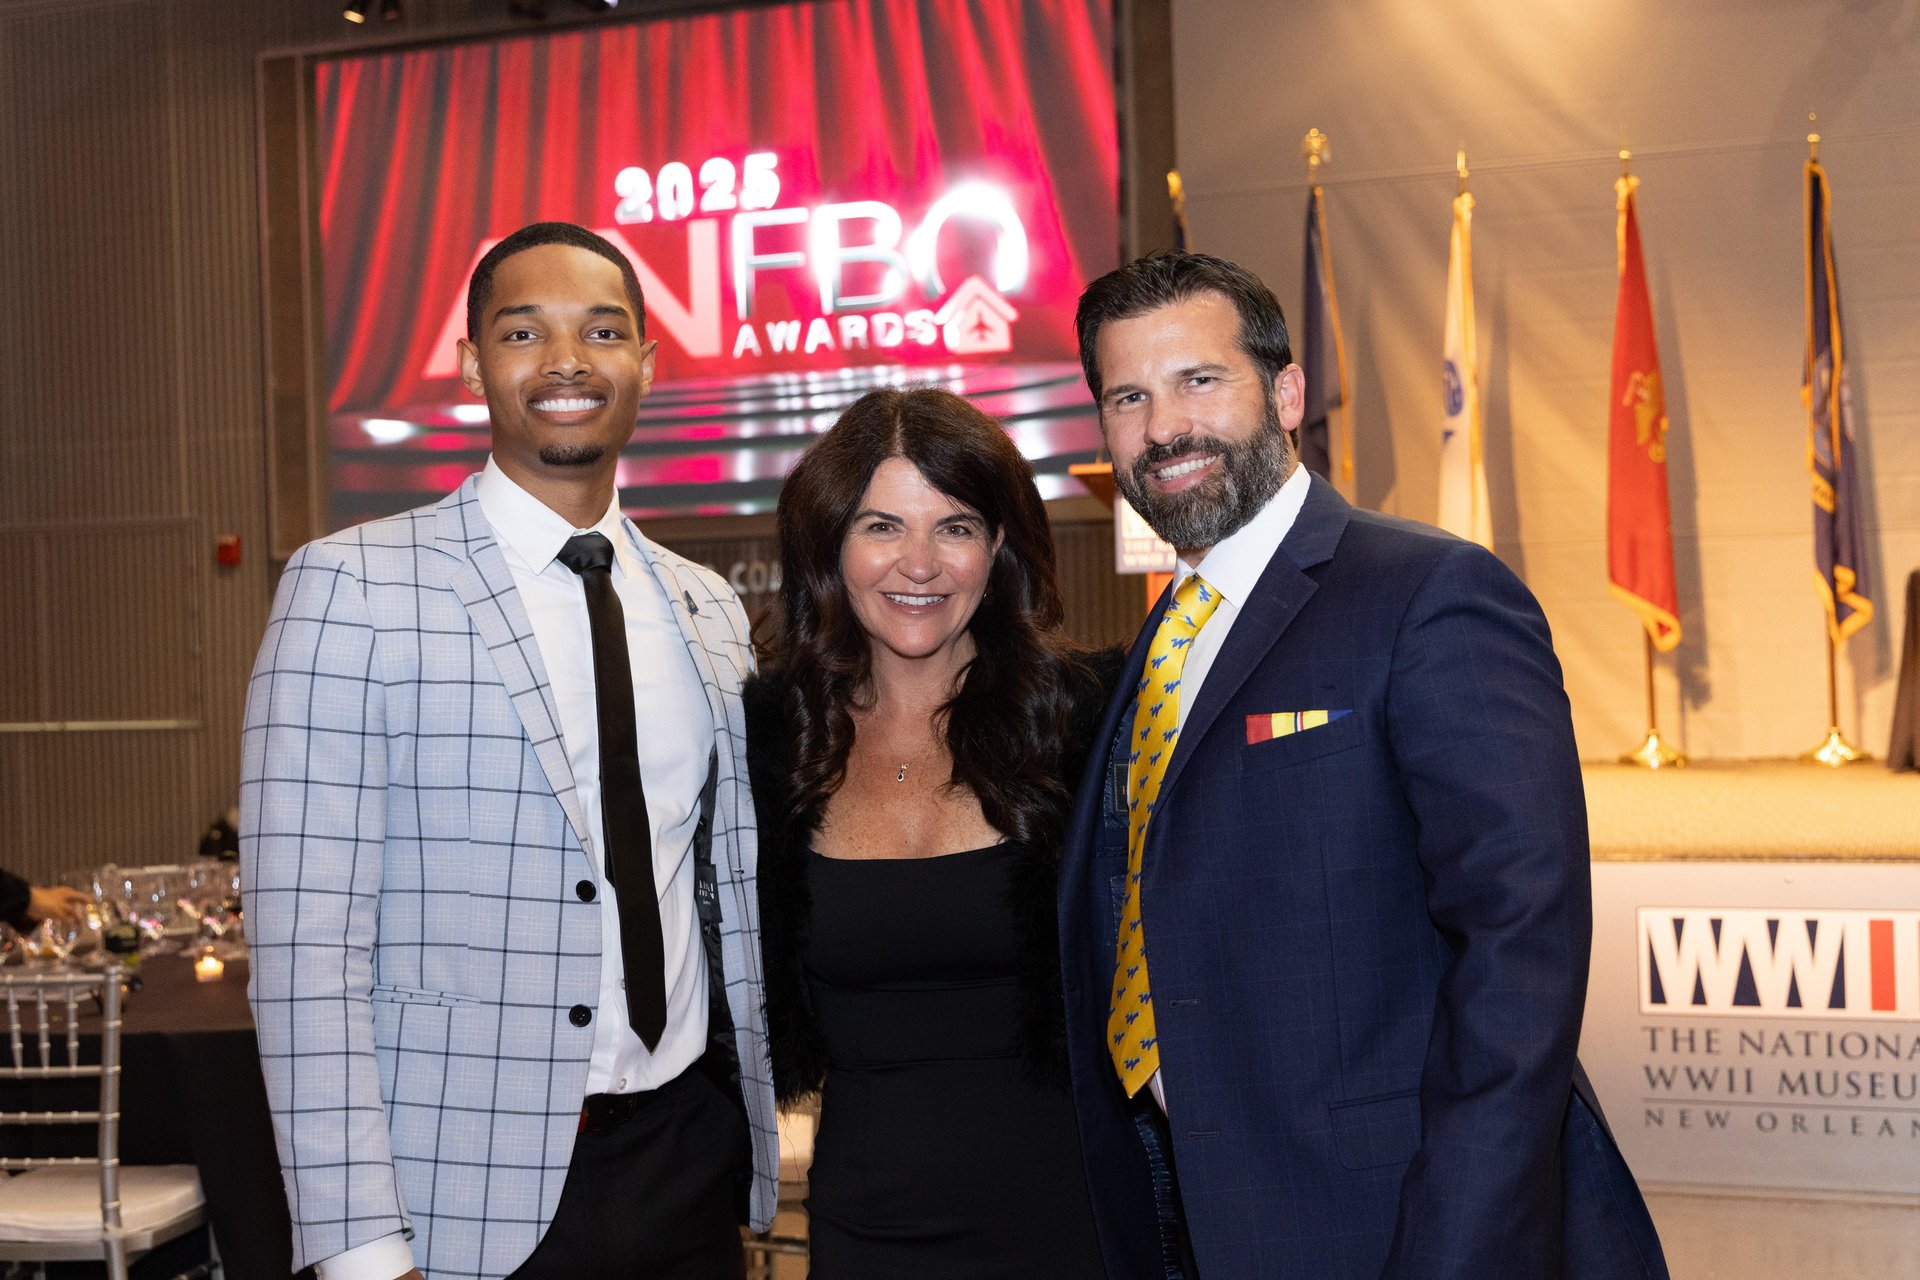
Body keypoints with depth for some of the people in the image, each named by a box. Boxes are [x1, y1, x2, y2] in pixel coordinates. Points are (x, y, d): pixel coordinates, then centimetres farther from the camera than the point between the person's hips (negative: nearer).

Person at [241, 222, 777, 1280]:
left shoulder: (710, 610, 8)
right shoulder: (352, 588, -9)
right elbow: (304, 943, -13)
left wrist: (752, 1135, 10)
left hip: (690, 1163, 5)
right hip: (473, 1191, -4)